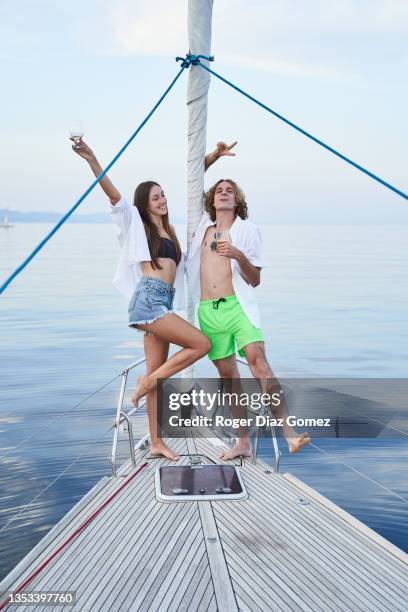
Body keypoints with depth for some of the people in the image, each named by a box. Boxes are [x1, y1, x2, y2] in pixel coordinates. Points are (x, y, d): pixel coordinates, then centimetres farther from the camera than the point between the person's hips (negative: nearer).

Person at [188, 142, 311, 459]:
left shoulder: (248, 230, 6)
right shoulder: (203, 224, 15)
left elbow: (255, 280, 5)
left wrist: (239, 255, -13)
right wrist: (214, 156, 20)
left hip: (237, 305, -3)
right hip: (208, 311, 3)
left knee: (258, 361, -21)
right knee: (229, 375, 4)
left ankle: (289, 432, -28)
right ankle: (243, 443, 9)